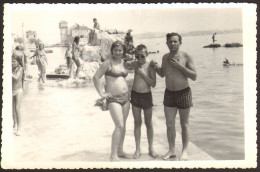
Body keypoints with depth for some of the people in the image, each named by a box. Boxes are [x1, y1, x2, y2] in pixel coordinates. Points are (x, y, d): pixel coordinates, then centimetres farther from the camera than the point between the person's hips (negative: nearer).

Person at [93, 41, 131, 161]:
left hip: (125, 97, 7)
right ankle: (113, 155, -7)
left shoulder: (123, 62, 12)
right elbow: (96, 77, -10)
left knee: (123, 125, 12)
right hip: (113, 98, -7)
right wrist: (102, 93, -12)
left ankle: (120, 151, 25)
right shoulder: (108, 62, -8)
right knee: (119, 126, -14)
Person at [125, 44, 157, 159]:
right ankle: (138, 149, 16)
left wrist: (143, 73, -19)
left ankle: (151, 148, 22)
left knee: (148, 123, 9)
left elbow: (153, 84, -13)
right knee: (137, 122, 8)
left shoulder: (150, 65, -9)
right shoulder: (134, 64, 0)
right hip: (135, 95, 2)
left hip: (146, 95, -2)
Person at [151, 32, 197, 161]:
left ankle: (184, 151, 16)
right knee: (169, 124, 6)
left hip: (183, 93, -4)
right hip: (169, 93, 4)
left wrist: (180, 66, -20)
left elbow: (194, 77, -11)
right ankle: (172, 150, 19)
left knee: (184, 125, 6)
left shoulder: (186, 57, -8)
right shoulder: (165, 57, 6)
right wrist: (156, 67, -2)